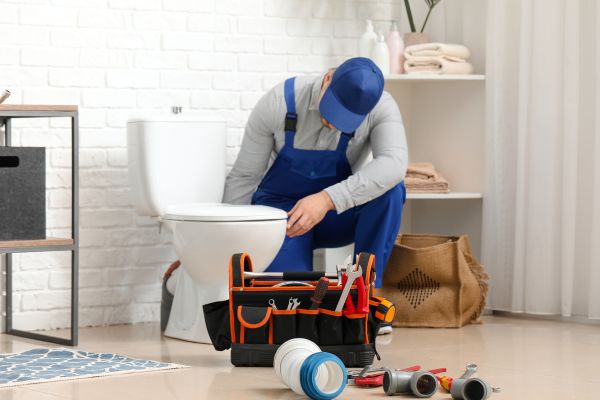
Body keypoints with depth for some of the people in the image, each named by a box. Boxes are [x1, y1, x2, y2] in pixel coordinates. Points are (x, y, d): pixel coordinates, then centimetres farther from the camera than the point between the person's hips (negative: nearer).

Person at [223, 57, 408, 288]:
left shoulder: (381, 107, -21)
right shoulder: (280, 102, -20)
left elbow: (394, 164, -40)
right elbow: (243, 177, -11)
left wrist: (328, 199, -49)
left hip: (338, 213, 2)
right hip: (280, 208, -2)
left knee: (390, 190, -30)